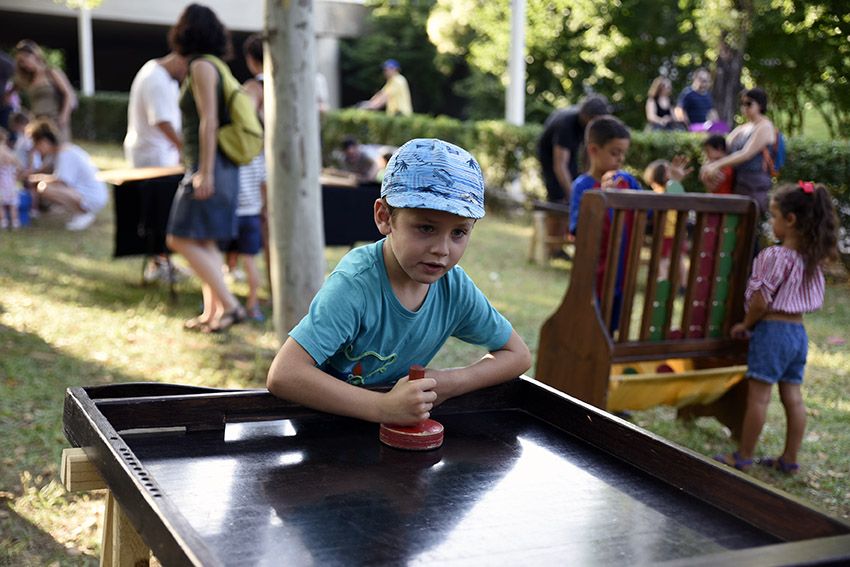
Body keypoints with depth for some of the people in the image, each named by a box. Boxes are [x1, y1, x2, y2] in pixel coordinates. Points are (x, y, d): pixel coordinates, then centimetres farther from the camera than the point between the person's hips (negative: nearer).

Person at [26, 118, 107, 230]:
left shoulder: (65, 154, -17)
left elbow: (61, 180, -23)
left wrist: (40, 177, -11)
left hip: (93, 199, -10)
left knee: (44, 188, -23)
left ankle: (82, 214, -10)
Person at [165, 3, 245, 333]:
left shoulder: (201, 66, -11)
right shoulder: (210, 66, 16)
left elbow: (209, 121, -18)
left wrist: (205, 172, -21)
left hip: (208, 167, -9)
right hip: (205, 166, 9)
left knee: (182, 240, -9)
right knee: (204, 243, 11)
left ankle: (231, 306, -10)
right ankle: (211, 313, 13)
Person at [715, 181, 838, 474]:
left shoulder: (776, 256, -17)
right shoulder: (811, 257, 7)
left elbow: (761, 301, -16)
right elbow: (809, 298, 11)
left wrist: (745, 325, 1)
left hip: (772, 330, -8)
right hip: (798, 331, 8)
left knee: (758, 395, 0)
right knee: (793, 397, 11)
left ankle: (743, 456, 8)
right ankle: (790, 459, 18)